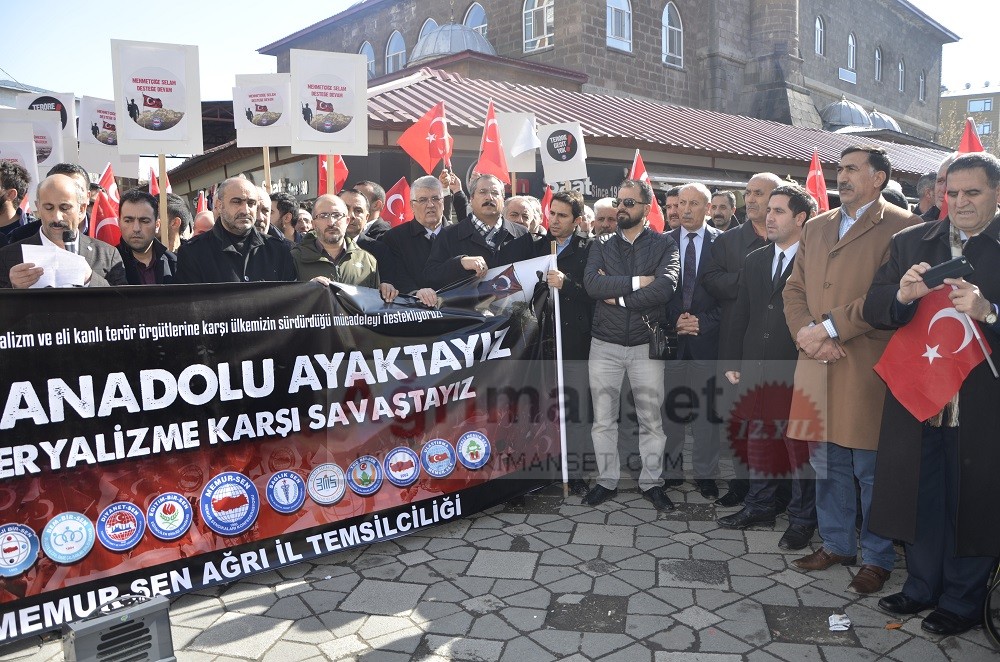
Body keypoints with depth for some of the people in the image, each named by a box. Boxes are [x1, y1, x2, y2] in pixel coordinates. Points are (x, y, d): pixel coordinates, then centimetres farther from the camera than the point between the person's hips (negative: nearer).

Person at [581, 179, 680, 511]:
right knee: (603, 419, 8)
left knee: (651, 419, 7)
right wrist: (637, 282, -17)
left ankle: (651, 482, 23)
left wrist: (617, 296, -14)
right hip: (605, 344, 2)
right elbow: (592, 283, -12)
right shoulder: (602, 246, 7)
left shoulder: (664, 245, 0)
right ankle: (607, 480, 23)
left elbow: (665, 287, -18)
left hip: (646, 344, -2)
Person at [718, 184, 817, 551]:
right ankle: (759, 506, 29)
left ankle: (802, 518, 20)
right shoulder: (753, 261, 12)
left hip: (797, 370, -5)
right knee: (759, 439, 14)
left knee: (799, 444, 5)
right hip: (756, 370, 5)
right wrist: (732, 361, 9)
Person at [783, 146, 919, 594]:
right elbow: (794, 289, 12)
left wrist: (829, 328, -16)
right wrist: (806, 333, -6)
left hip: (867, 369, -5)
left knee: (871, 469, 5)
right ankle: (836, 544, 30)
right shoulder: (815, 227, 16)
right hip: (817, 366, 6)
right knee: (827, 464, 15)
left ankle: (877, 558, 21)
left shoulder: (901, 227, -4)